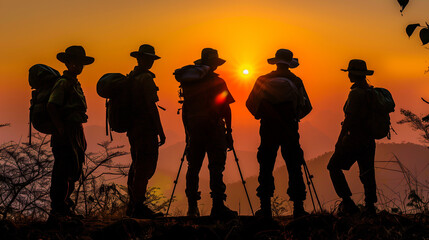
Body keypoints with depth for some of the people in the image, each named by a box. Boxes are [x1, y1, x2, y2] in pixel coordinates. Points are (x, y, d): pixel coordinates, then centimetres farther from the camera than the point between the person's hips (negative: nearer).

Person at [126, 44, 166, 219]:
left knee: (137, 166, 15)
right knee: (145, 167, -6)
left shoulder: (130, 77, 14)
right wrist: (160, 131, -15)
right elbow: (151, 106, -18)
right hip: (146, 129, -9)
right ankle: (138, 206, -6)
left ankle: (132, 206, 21)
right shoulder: (146, 78, -14)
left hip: (133, 129, 9)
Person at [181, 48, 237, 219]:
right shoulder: (218, 83, -3)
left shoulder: (189, 83, 9)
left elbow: (185, 110, 11)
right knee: (216, 168, -6)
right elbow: (226, 109, -4)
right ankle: (218, 206, -13)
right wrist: (228, 132, 1)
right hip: (215, 130, -4)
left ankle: (192, 207, 11)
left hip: (194, 130, 4)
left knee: (193, 168, 11)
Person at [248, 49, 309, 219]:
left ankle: (265, 209, 4)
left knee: (266, 169, 6)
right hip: (290, 130, 0)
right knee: (294, 169, 4)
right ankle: (298, 208, 1)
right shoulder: (296, 81, 1)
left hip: (268, 130, 0)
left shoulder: (263, 81, 2)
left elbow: (250, 103, 5)